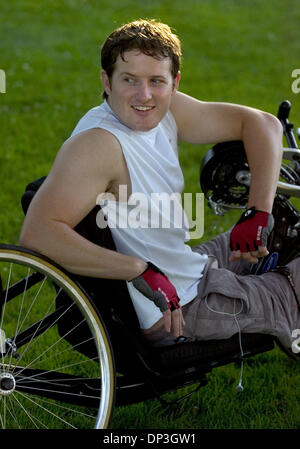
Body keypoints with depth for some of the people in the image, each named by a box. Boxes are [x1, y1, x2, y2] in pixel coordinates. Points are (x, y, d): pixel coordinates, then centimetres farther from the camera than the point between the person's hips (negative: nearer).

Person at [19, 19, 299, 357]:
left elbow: (262, 124, 5)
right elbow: (36, 235, -39)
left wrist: (258, 213, -9)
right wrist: (142, 271, -37)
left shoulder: (167, 111, -3)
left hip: (191, 267, 9)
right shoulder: (98, 144, -28)